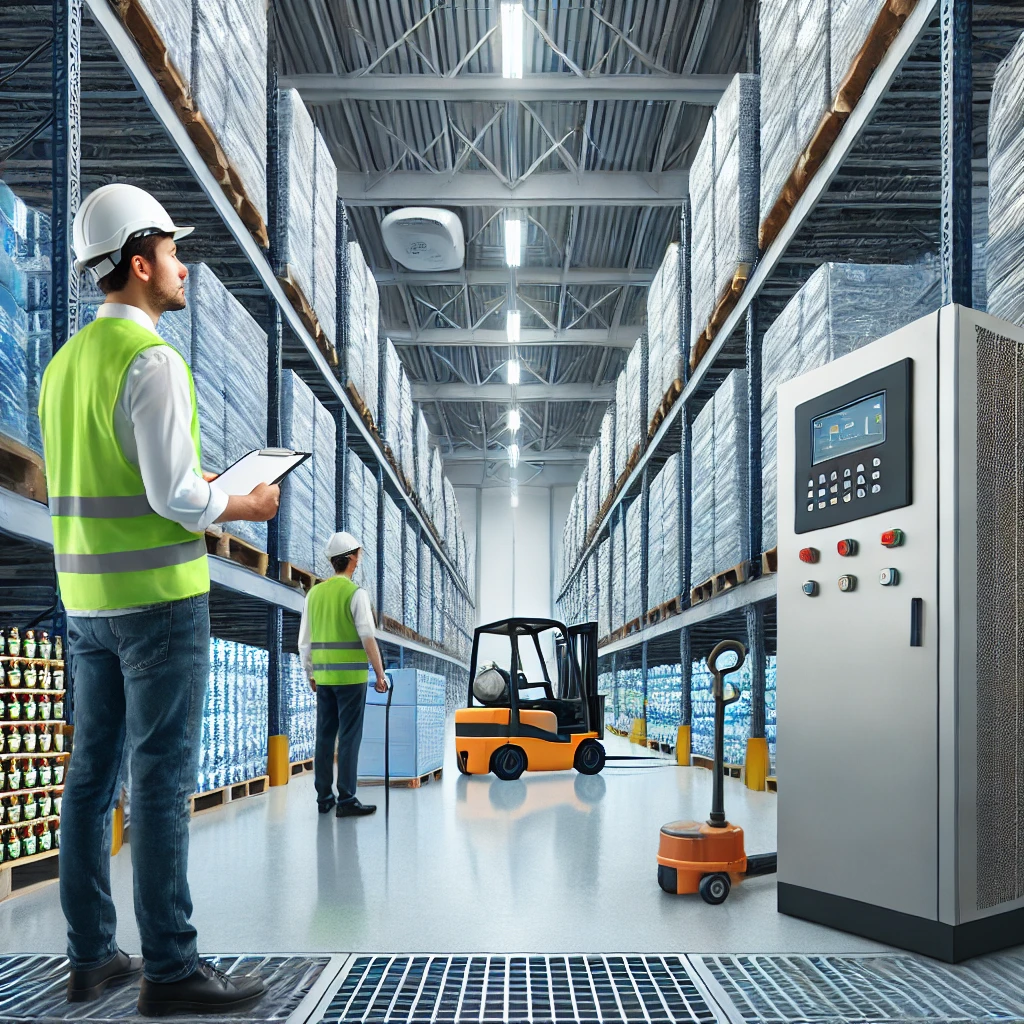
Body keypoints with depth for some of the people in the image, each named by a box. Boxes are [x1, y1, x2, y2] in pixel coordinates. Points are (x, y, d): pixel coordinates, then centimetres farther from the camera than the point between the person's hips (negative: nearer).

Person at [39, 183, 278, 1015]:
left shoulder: (65, 363, 14)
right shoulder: (151, 361, -14)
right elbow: (177, 494, -20)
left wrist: (200, 492, 17)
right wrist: (248, 506, -2)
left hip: (86, 597, 9)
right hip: (159, 595, -9)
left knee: (93, 773, 11)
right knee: (162, 780, -4)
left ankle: (92, 955, 20)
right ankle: (170, 968, 3)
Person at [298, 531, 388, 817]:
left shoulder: (314, 593, 8)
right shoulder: (356, 593, -11)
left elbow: (304, 641, 10)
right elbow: (368, 638, -18)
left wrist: (311, 675, 20)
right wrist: (380, 675, -13)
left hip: (324, 675, 6)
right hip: (351, 675, -6)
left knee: (325, 737, 10)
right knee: (349, 738, -4)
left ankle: (324, 798, 15)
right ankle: (346, 801, -3)